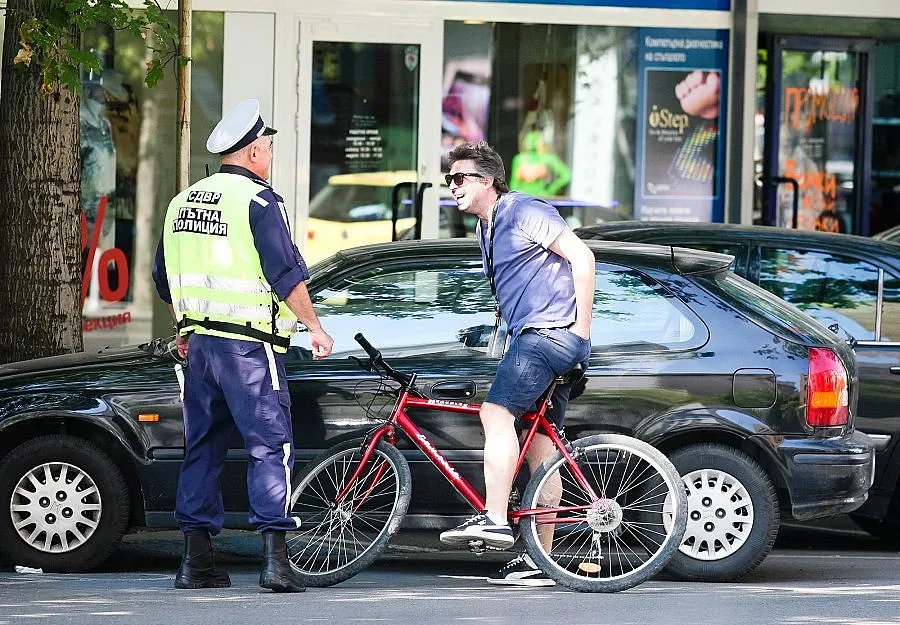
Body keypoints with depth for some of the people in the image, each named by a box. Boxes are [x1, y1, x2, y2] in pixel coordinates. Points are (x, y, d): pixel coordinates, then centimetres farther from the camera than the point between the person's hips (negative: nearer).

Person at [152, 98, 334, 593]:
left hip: (200, 343, 7)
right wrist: (314, 327, -4)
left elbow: (164, 279, 22)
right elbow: (287, 274, -14)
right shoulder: (258, 200, -10)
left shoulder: (183, 202, 14)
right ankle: (274, 559, -12)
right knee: (270, 446, -5)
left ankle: (196, 561, 11)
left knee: (202, 447, 11)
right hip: (250, 347, -7)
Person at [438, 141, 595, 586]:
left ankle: (494, 519, -31)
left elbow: (581, 257, -14)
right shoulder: (487, 228, 21)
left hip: (552, 332, -10)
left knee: (497, 413, -24)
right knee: (539, 447, 7)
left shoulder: (525, 212, -8)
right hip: (531, 338, 10)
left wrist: (582, 325, -17)